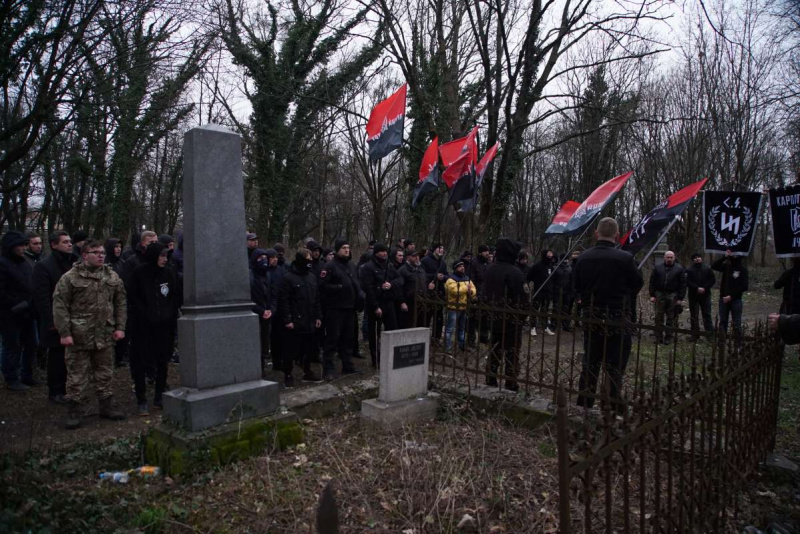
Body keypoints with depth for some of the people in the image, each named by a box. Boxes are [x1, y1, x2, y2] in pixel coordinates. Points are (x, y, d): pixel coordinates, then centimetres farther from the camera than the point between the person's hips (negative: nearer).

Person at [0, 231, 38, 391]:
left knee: (30, 346, 13)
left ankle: (27, 376, 26)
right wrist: (16, 305, -19)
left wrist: (31, 304, 7)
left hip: (27, 314, 8)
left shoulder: (25, 263, 12)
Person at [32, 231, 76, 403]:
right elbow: (41, 297, -12)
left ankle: (65, 389, 20)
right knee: (57, 356, 5)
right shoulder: (43, 266, -8)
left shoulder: (72, 264, 11)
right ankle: (55, 392, 17)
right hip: (57, 321, -5)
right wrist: (51, 322, -16)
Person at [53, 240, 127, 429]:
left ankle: (106, 406, 25)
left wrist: (120, 327, 4)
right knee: (77, 376, 3)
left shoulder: (112, 277, 8)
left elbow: (121, 303, 11)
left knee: (104, 374, 13)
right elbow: (59, 306, -8)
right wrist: (64, 333, -12)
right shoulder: (70, 277, -7)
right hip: (79, 336, -4)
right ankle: (73, 411, 15)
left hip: (105, 335, 4)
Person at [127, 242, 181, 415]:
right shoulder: (140, 273, -5)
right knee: (140, 362, 0)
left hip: (164, 325, 3)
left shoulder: (169, 273, 4)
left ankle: (159, 397, 21)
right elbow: (132, 296, -4)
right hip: (143, 326, -3)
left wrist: (171, 315, 0)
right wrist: (145, 314, -10)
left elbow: (177, 297, 10)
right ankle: (141, 401, 10)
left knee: (163, 362, 8)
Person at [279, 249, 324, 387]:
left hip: (310, 322, 6)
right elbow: (283, 300, -11)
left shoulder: (312, 277, 12)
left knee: (309, 349, 14)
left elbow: (317, 298, 17)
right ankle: (288, 375, 15)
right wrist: (287, 319, -15)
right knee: (292, 351, 1)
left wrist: (318, 316, 11)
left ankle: (307, 372, 28)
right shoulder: (288, 277, -9)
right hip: (295, 322, -6)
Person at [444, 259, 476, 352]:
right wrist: (466, 288, -14)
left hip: (464, 307, 8)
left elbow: (473, 289, 9)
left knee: (462, 328, 19)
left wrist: (471, 291, -16)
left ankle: (462, 345, 31)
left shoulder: (467, 278, 14)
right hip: (453, 307, -8)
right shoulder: (451, 279, -10)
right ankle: (447, 347, -3)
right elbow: (455, 291, -26)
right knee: (450, 328, -6)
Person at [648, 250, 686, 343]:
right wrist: (652, 295, 0)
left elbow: (683, 284, 0)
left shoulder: (679, 269, 2)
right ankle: (658, 337, 7)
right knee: (659, 317, 1)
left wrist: (680, 298, -5)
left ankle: (668, 337, 12)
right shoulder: (658, 267, 7)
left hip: (673, 296, -1)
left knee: (671, 318, 4)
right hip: (660, 294, 1)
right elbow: (652, 282, 6)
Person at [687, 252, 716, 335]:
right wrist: (697, 288, -18)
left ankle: (710, 332, 5)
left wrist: (704, 288, -10)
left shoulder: (707, 269, 8)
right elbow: (688, 282, -6)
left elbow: (713, 280, 3)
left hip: (705, 295, 0)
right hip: (693, 296, 0)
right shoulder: (689, 270, 3)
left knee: (707, 315, 2)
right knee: (694, 316, 3)